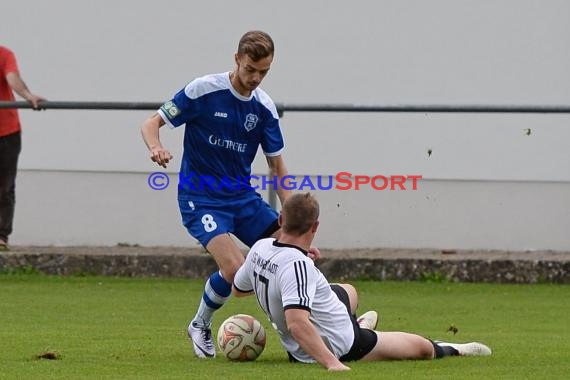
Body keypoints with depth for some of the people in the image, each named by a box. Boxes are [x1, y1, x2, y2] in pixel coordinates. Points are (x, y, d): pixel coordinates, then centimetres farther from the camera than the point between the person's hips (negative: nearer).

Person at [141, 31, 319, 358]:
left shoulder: (265, 107, 1)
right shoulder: (204, 90, -13)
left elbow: (277, 165, 8)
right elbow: (152, 123, -7)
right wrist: (156, 148, -30)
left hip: (243, 196, 5)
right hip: (201, 198, -5)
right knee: (235, 269, -24)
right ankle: (201, 326, 5)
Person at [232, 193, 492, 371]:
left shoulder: (260, 249, -10)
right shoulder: (297, 265, -35)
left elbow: (237, 289, 10)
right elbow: (296, 323, -45)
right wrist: (332, 363, -50)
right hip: (339, 346, -9)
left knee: (348, 291, 39)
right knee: (422, 347, 10)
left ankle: (357, 324, 70)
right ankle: (448, 351, 44)